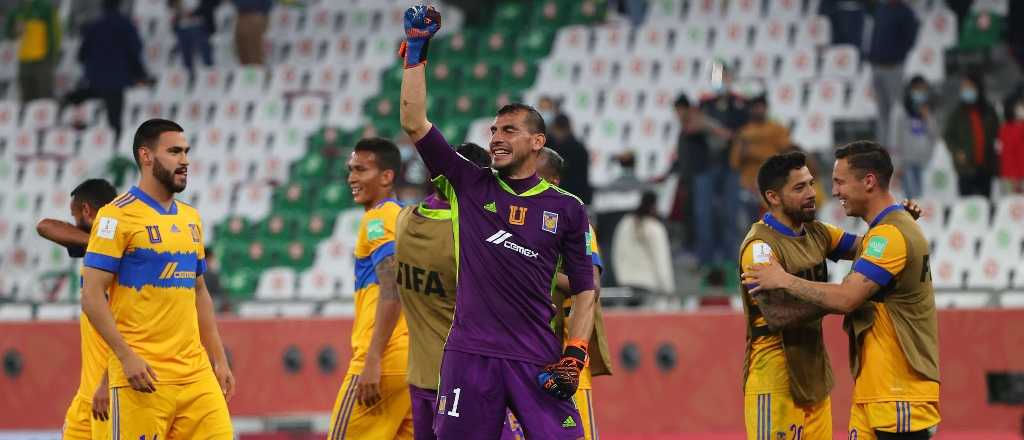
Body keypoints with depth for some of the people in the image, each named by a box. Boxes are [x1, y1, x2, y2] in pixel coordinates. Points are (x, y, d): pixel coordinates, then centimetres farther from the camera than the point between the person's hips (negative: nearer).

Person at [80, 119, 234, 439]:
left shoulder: (191, 218, 16)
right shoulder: (118, 216, -6)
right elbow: (92, 297, -10)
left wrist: (219, 360, 17)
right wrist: (127, 357, -18)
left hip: (196, 373, 7)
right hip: (143, 375, -7)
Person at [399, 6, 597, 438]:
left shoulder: (566, 208, 9)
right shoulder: (469, 186, 9)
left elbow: (584, 289, 11)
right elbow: (414, 123, 4)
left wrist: (574, 356, -1)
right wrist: (416, 48, 1)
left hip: (537, 361, 0)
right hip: (470, 354, 0)